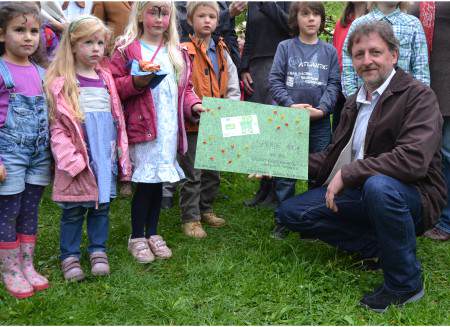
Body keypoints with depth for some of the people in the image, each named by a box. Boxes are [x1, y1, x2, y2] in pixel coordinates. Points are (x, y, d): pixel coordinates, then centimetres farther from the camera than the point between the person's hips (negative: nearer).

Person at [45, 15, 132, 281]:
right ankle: (70, 256, 17)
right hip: (79, 157, -4)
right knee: (74, 209, 5)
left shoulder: (106, 78, 10)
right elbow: (57, 125, -8)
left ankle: (98, 251, 24)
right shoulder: (61, 82, -6)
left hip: (106, 155, 5)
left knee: (102, 205, 12)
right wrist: (70, 159, -17)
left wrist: (122, 154, 11)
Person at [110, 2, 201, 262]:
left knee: (159, 181, 12)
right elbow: (113, 85, -5)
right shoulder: (127, 49, -2)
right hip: (142, 126, -5)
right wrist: (135, 83, -20)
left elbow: (185, 88, 17)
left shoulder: (178, 53, 14)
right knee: (146, 182, -2)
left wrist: (194, 104, -1)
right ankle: (137, 237, 15)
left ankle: (153, 233, 26)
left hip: (170, 128, 5)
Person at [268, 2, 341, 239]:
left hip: (320, 120, 1)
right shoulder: (285, 47, 4)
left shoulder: (329, 51, 8)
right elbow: (275, 80, -1)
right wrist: (291, 105, -15)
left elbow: (334, 84, 3)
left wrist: (322, 108, -13)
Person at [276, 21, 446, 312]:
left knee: (378, 185, -41)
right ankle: (382, 248, -1)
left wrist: (348, 174, -23)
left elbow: (414, 158, -28)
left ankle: (406, 283, -18)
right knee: (291, 212, -4)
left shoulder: (419, 96, -13)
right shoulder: (355, 102, 14)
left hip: (411, 196, -7)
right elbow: (333, 157, 17)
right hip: (360, 193, 8)